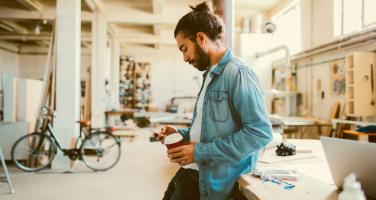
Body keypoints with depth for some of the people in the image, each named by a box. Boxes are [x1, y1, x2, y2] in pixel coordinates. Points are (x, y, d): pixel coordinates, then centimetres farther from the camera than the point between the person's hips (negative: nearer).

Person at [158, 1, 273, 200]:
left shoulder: (238, 73, -16)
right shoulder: (210, 75, 15)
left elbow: (260, 132, -23)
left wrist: (200, 152, -21)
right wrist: (181, 133, 6)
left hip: (212, 178, -8)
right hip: (192, 169, 8)